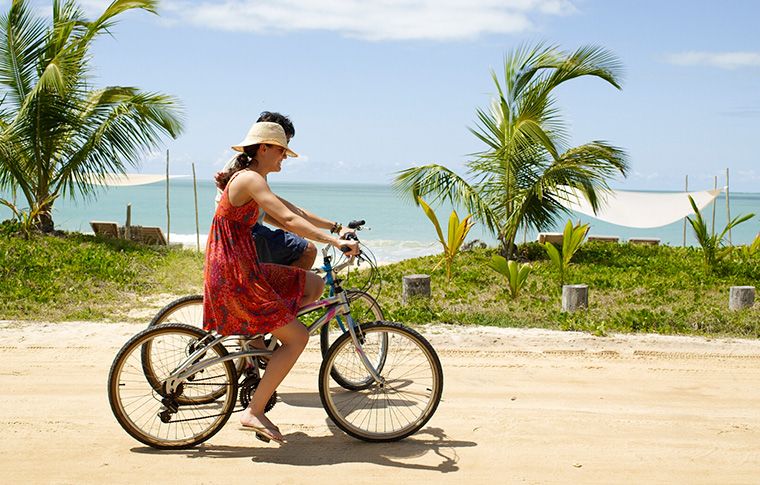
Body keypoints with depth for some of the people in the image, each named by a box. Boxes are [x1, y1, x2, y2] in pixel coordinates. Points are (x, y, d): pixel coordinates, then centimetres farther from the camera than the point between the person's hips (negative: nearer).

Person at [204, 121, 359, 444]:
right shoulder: (250, 179, -15)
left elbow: (291, 210, 22)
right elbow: (288, 220, -26)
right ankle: (254, 412, -5)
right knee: (297, 337, -8)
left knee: (314, 285, 13)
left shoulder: (251, 180, 17)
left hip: (245, 269, 10)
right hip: (234, 274, -10)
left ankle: (261, 339, 13)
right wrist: (336, 242, -29)